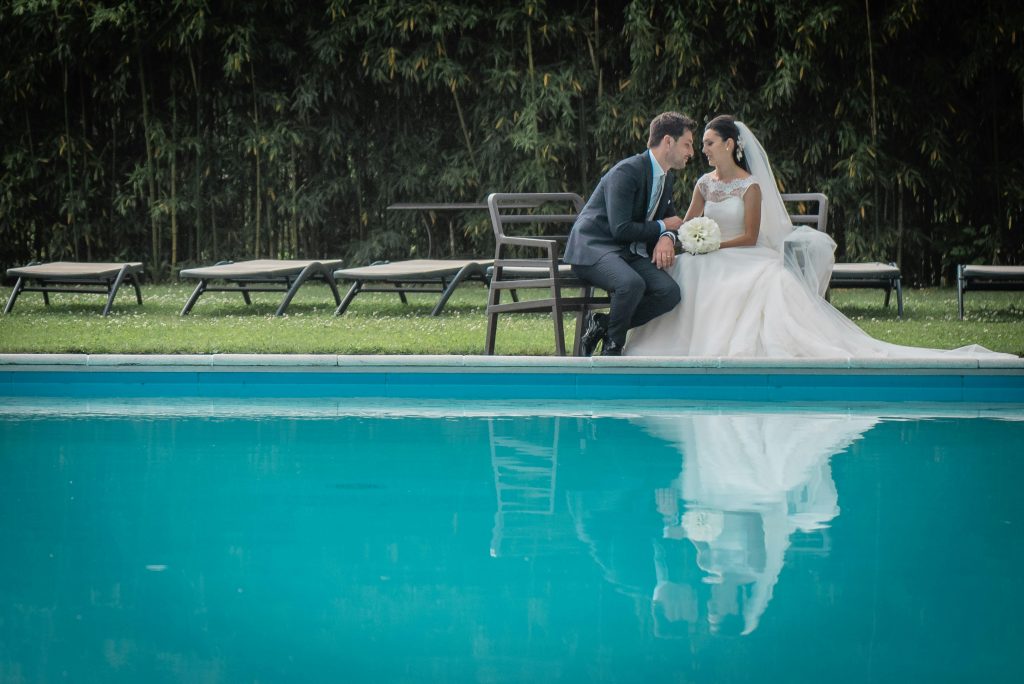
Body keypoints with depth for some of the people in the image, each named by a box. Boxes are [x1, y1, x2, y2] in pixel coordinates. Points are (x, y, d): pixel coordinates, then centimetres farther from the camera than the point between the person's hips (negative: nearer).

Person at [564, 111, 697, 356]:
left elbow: (670, 219, 22)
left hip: (629, 252, 8)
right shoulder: (627, 171, -18)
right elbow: (621, 229, -24)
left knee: (670, 292, -17)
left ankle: (603, 324, -3)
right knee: (632, 284, -37)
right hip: (593, 247, -8)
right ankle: (612, 347, -12)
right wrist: (662, 227, -9)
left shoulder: (666, 177, 11)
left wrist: (667, 239, -4)